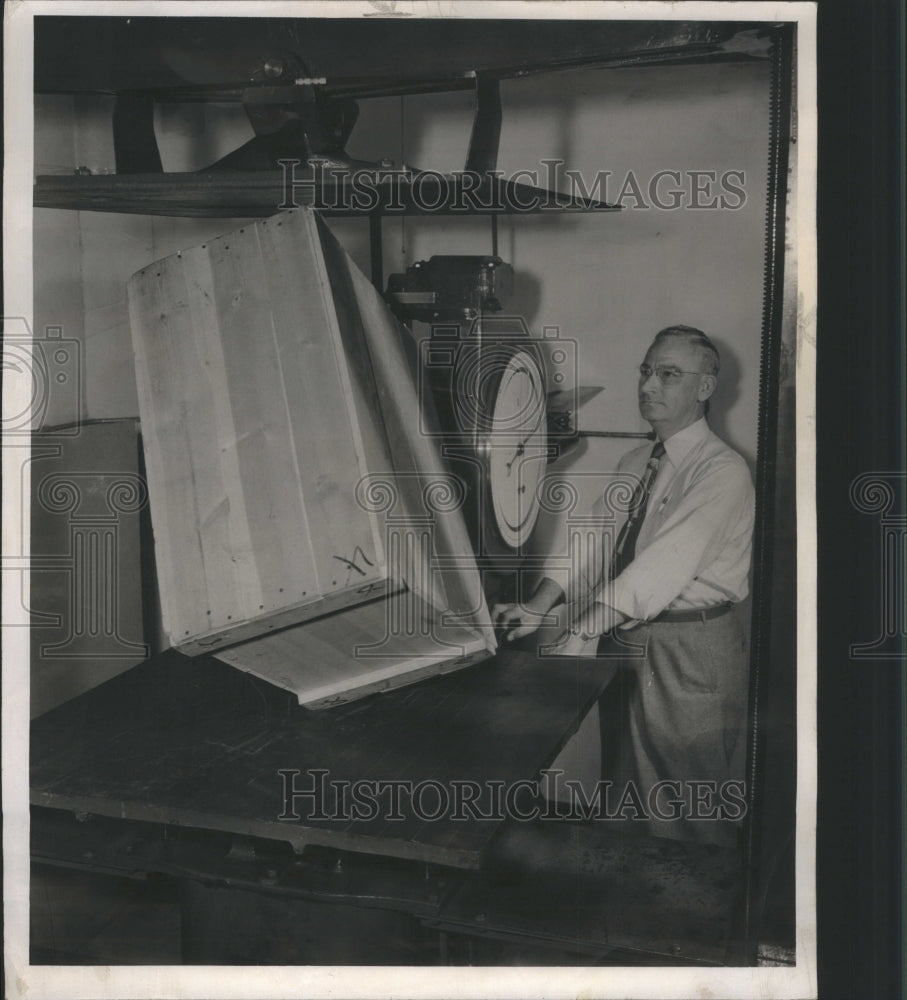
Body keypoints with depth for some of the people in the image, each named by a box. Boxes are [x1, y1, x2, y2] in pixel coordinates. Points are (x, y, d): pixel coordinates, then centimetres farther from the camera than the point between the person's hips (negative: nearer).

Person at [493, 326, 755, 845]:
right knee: (630, 790, 21)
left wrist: (585, 631, -31)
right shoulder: (636, 464, 11)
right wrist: (536, 609, -14)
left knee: (690, 810, 4)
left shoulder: (722, 470, -15)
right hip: (626, 636, 8)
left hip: (691, 650, -8)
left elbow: (665, 563, -25)